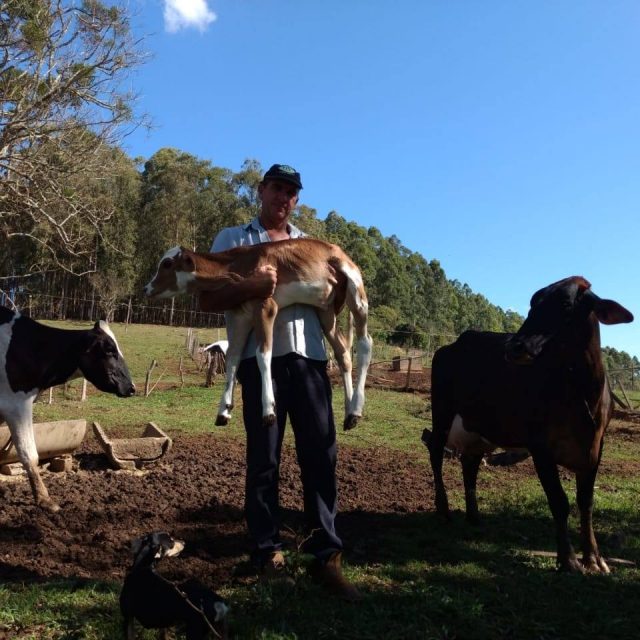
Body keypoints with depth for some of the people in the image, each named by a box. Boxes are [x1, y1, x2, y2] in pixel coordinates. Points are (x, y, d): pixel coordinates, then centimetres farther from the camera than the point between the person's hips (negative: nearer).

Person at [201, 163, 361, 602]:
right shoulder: (233, 239, 10)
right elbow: (208, 300, 0)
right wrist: (249, 286, -17)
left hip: (309, 356, 4)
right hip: (260, 357, -3)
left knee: (321, 454, 2)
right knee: (264, 457, 3)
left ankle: (326, 555, 10)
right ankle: (268, 553, 16)